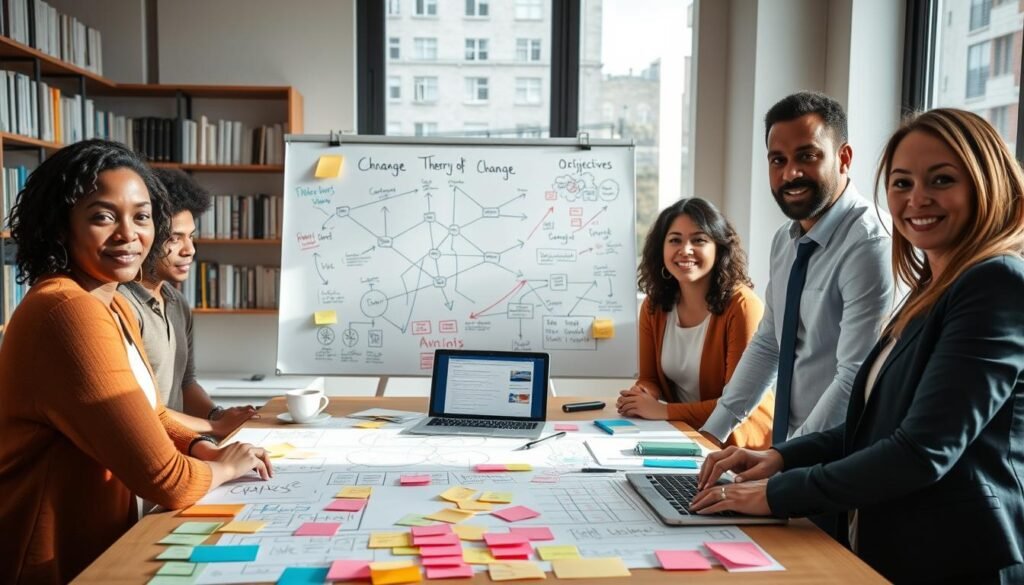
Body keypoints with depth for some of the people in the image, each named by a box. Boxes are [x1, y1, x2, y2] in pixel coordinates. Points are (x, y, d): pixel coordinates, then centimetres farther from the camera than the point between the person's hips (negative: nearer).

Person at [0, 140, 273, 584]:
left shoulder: (114, 306, 6)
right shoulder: (69, 312, -26)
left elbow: (147, 416, 15)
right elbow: (165, 481, -27)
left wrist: (206, 450, -3)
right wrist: (224, 467, -7)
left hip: (97, 548, 9)